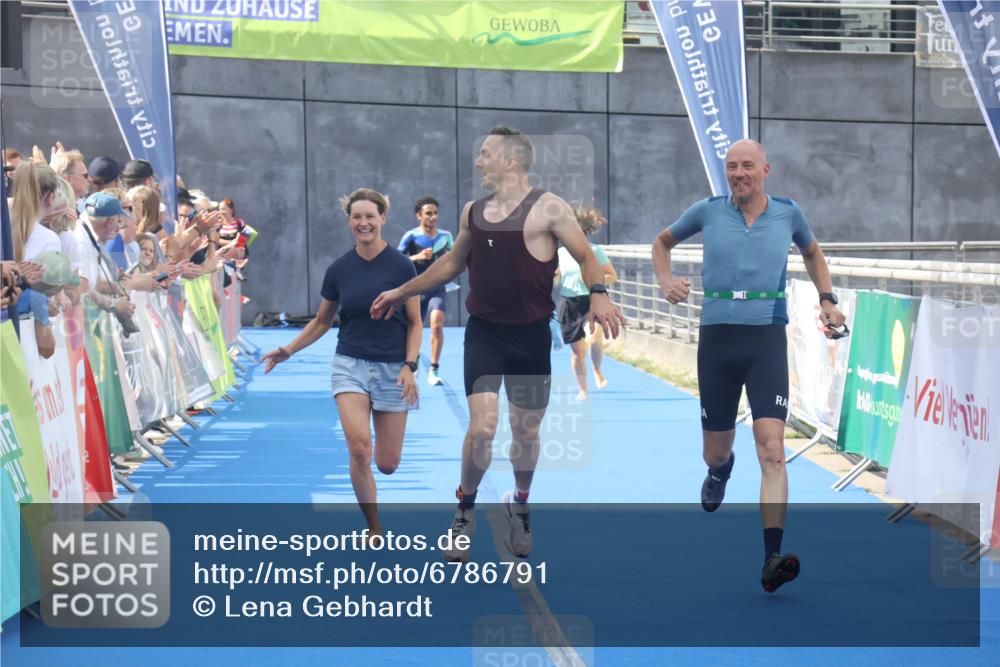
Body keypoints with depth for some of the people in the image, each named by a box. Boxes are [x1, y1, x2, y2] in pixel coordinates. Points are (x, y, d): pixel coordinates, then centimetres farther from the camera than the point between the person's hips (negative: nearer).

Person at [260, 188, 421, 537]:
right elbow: (322, 321, 14)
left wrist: (410, 366, -13)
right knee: (358, 449, -20)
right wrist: (288, 350, 5)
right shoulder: (338, 270, 1)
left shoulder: (401, 266, -6)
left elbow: (415, 322, -1)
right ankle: (374, 529, -2)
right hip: (350, 364, 1)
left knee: (387, 464, -1)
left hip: (392, 368, -1)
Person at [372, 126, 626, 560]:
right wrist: (403, 292, 25)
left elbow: (585, 256, -7)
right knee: (481, 426, -13)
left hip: (531, 335, -2)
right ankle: (465, 510, 9)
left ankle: (520, 506, 36)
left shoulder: (548, 208, -8)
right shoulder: (473, 211, 7)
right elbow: (452, 263, 21)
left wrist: (598, 295, -26)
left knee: (526, 430, 10)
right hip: (483, 332, 2)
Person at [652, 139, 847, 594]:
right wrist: (665, 281, 5)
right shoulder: (708, 211, 5)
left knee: (771, 448, -16)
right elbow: (663, 241, 23)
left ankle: (772, 559, -20)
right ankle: (721, 470, 53)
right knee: (715, 451, 12)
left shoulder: (787, 213, 7)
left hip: (767, 339, -1)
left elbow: (812, 253, 28)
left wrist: (827, 299, 16)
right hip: (717, 339, 1)